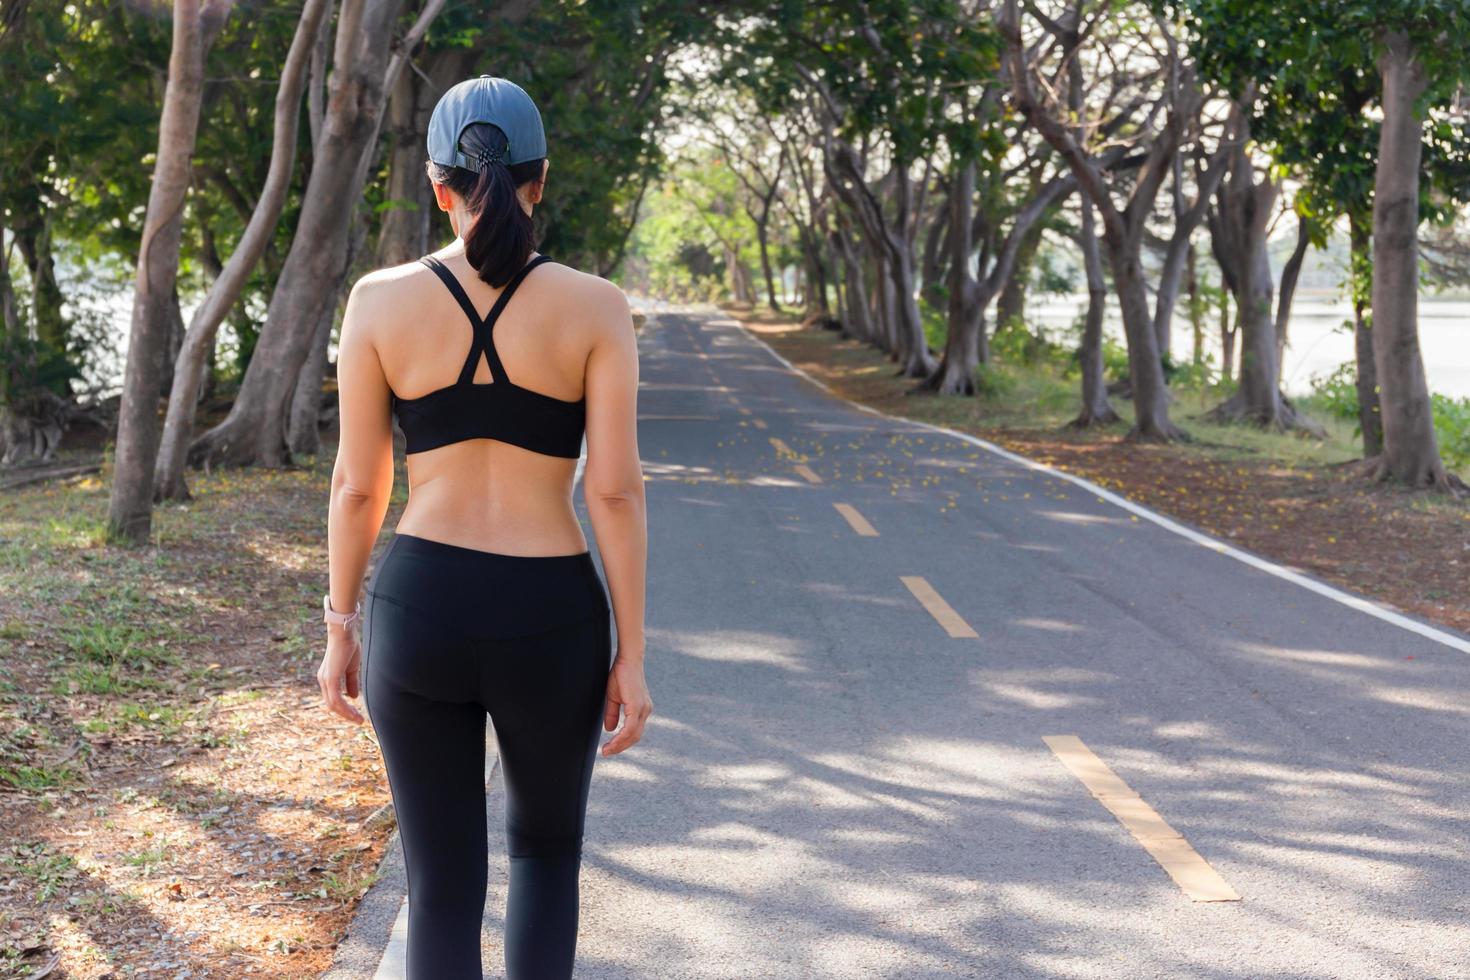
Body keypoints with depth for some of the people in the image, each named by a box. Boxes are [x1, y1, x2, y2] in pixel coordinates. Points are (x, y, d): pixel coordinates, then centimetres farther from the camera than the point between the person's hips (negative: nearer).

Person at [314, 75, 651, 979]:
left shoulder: (380, 300, -3)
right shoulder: (596, 307, -6)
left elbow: (358, 485, 0)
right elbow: (616, 490, -9)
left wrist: (340, 631, 11)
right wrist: (632, 656, -2)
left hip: (420, 612, 1)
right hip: (546, 627, 0)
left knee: (445, 886, 11)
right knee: (548, 845, 26)